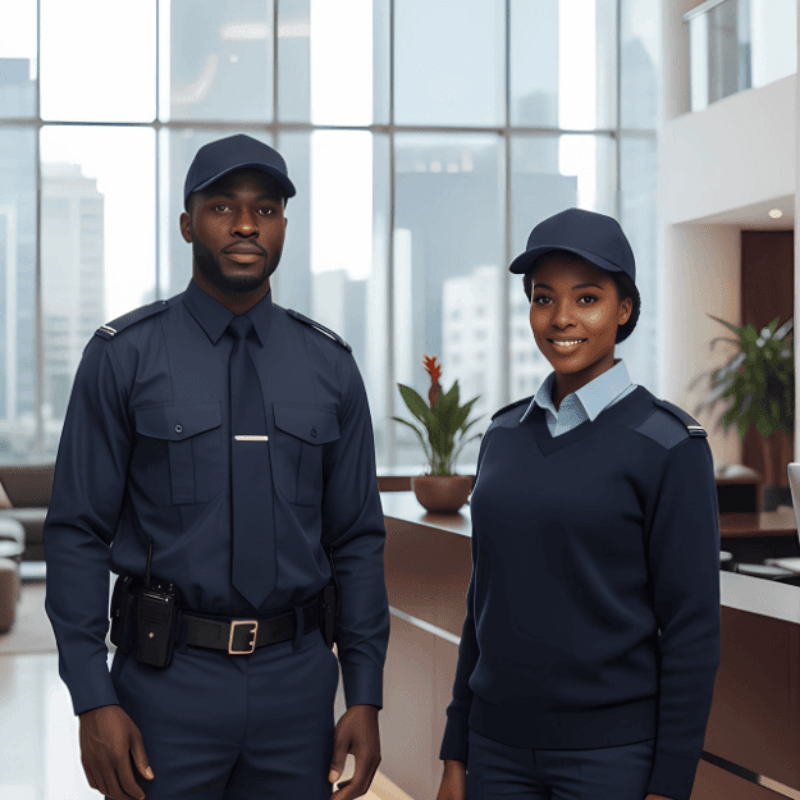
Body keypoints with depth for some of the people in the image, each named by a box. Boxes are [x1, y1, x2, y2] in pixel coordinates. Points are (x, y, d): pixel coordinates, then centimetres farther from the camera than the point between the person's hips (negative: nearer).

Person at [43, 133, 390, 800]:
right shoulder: (123, 357, -3)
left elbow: (357, 539, 7)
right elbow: (77, 534, -4)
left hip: (297, 677, 3)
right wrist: (93, 701, -10)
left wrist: (365, 696, 3)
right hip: (169, 677, -2)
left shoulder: (330, 365, 6)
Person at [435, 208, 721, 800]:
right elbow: (487, 599, 11)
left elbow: (693, 627, -10)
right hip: (503, 744, 5)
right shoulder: (506, 435, 7)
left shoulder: (670, 444, -9)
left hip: (616, 751, -5)